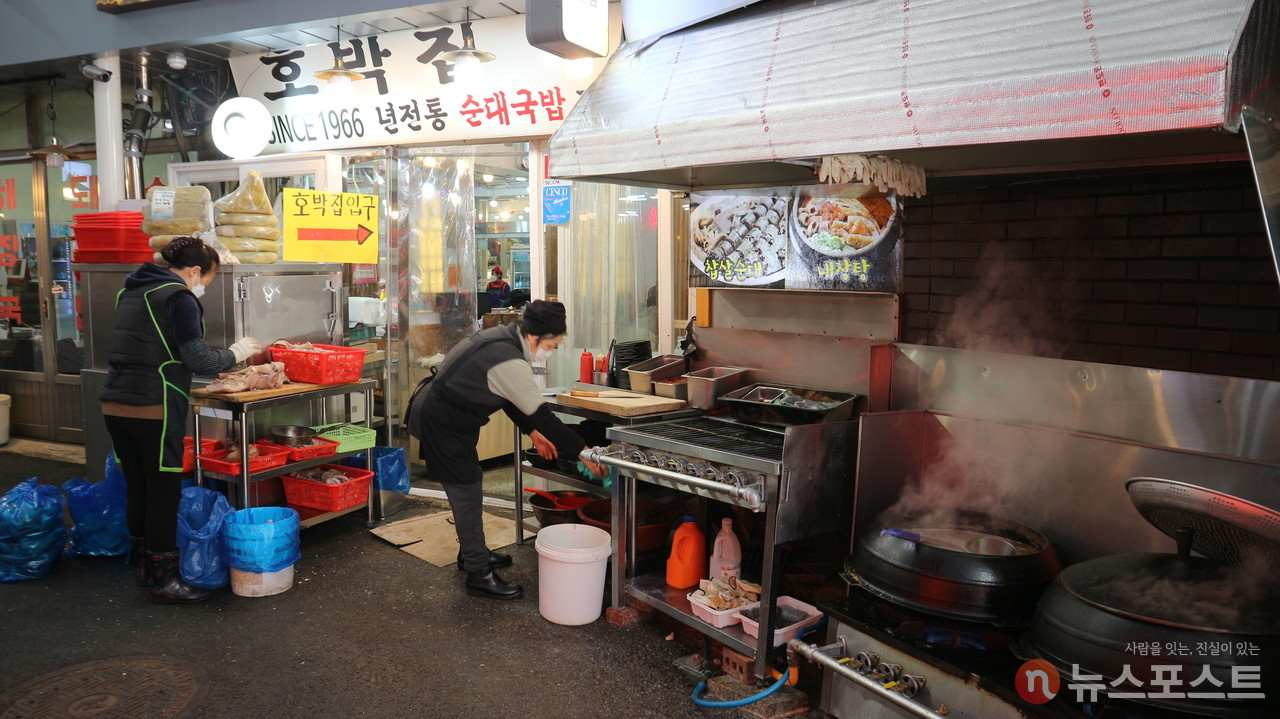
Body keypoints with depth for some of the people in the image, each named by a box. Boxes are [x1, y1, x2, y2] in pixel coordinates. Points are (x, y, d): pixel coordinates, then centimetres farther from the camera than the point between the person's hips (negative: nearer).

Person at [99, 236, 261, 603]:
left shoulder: (130, 292, 17)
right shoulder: (178, 297, -10)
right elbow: (197, 358, -14)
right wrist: (235, 353, 3)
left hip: (115, 404, 8)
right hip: (153, 408, -8)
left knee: (137, 487, 17)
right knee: (164, 493, 0)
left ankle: (145, 565, 30)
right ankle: (164, 581, 6)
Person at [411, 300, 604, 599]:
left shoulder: (503, 337, 1)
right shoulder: (510, 363, -29)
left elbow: (510, 398, 13)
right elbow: (540, 414, -26)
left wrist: (532, 431, 12)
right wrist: (582, 451, -20)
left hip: (443, 414, 10)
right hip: (443, 425, -10)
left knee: (468, 487, 20)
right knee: (467, 493, -5)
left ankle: (471, 552, 36)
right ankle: (478, 575, 4)